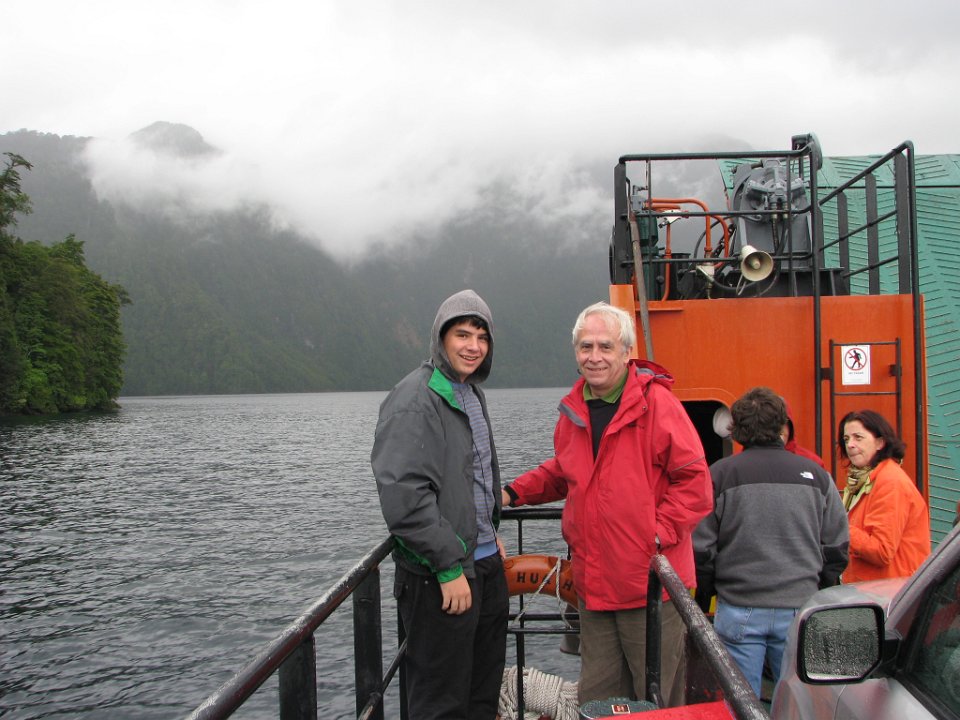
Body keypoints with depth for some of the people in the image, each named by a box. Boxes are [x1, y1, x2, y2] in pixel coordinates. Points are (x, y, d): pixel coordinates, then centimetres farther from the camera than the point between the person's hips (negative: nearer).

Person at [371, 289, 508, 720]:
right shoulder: (414, 400, -17)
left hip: (485, 564, 9)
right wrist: (449, 567, -22)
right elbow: (403, 494, -25)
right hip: (440, 579, -9)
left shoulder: (471, 393, 12)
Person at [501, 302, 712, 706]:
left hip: (650, 582, -6)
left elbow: (694, 480, -11)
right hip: (594, 583, 6)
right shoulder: (574, 410, 9)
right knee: (597, 699, 16)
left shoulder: (656, 402, -11)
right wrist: (514, 493, 12)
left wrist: (659, 535, -17)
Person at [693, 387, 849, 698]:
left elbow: (700, 545, -3)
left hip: (739, 610, -2)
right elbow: (837, 546, 7)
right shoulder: (815, 475, 1)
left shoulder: (720, 474, -6)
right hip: (800, 608, 2)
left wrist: (710, 588, 14)